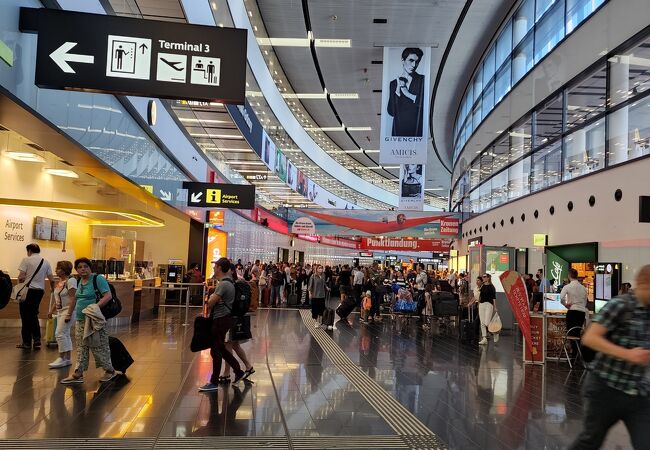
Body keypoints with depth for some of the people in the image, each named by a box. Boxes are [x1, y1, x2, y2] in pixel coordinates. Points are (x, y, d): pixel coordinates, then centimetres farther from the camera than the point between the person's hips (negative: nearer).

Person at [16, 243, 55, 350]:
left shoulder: (26, 260, -5)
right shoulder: (46, 262, 8)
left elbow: (21, 277, -12)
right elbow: (51, 279, 7)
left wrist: (19, 284, 9)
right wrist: (52, 288, 24)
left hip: (28, 290, -5)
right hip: (40, 291, 5)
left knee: (26, 316, 5)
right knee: (34, 315, 16)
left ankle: (27, 342, 11)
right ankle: (37, 341, 11)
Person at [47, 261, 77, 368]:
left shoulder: (70, 281, -14)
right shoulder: (60, 282, 14)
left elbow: (73, 299, -20)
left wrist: (69, 314, -24)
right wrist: (51, 311, 18)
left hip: (68, 310, -9)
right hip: (60, 311, 9)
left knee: (60, 333, -12)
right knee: (65, 334, 11)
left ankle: (62, 358, -5)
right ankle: (68, 359, 17)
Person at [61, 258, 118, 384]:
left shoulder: (98, 279, -10)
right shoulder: (79, 281, 13)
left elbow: (108, 296, -17)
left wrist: (96, 306, -28)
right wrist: (69, 314, 25)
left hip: (94, 320, -7)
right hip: (80, 320, 7)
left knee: (98, 347, -1)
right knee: (81, 347, 8)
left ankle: (110, 370, 13)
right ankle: (78, 374, 11)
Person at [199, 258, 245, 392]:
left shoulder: (224, 284, -20)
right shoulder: (228, 281, 10)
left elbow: (210, 303, -23)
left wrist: (211, 297, -1)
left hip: (221, 320, -10)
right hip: (224, 319, 10)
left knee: (216, 351, -1)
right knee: (221, 349, 19)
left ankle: (214, 382, 7)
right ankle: (238, 371, 25)